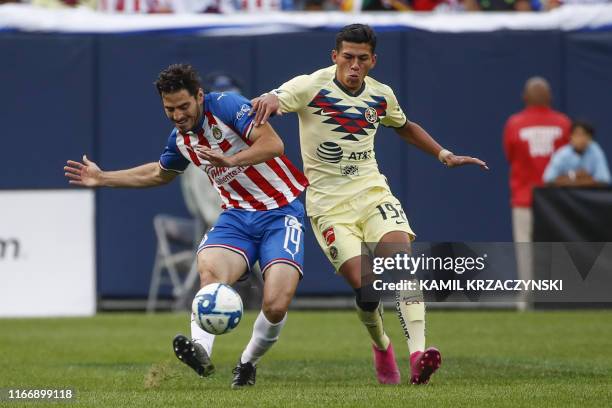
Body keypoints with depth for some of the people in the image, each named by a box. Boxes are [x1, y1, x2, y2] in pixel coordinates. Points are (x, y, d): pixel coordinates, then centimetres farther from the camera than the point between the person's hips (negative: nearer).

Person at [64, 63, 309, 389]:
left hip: (280, 213, -5)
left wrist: (232, 160, -37)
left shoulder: (228, 106, -13)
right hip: (237, 215, 5)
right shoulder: (180, 139, 8)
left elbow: (273, 144, -23)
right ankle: (201, 349, -48)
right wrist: (102, 179, 28)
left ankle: (248, 362, 8)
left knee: (276, 306, -21)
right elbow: (159, 173, 30)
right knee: (209, 268, -30)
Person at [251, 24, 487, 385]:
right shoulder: (311, 87, -9)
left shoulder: (381, 95, 6)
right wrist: (269, 99, -47)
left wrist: (445, 156, 22)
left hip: (371, 190, 4)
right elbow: (260, 107, -23)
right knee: (366, 290, -15)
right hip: (328, 203, -3)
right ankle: (381, 347, 18)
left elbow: (405, 126, 28)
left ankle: (418, 354, -33)